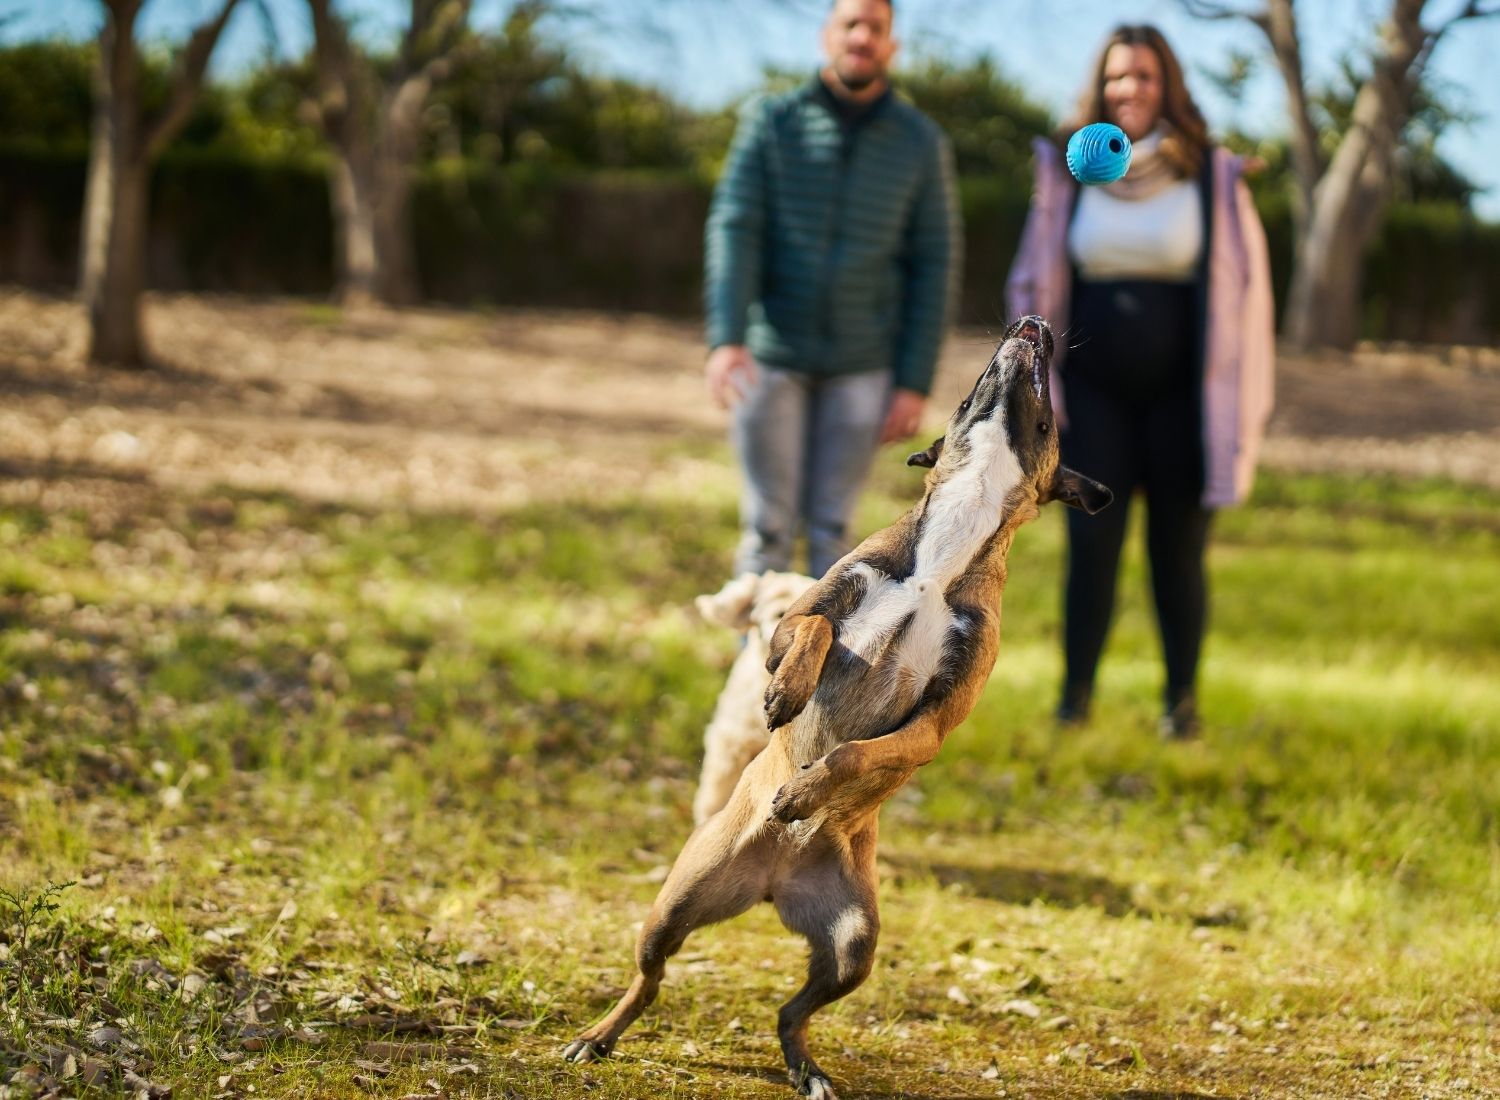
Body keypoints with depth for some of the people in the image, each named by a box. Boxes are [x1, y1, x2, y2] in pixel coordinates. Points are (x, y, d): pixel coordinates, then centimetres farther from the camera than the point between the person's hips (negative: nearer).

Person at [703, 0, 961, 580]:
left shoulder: (921, 143, 0)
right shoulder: (770, 121, -2)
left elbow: (934, 266, 1)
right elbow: (732, 230, -9)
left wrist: (915, 382, -5)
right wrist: (725, 338, -23)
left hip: (861, 365, 0)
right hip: (770, 356, 0)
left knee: (831, 527, 2)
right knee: (769, 523, 2)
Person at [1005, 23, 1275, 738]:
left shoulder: (1212, 176, -1)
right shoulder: (1065, 172, 4)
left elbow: (1244, 289, 3)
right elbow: (1034, 283, 11)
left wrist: (1240, 404, 1)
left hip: (1179, 393, -1)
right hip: (1095, 391, 1)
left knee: (1178, 551, 3)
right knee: (1091, 542, -4)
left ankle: (1182, 699, 15)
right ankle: (1074, 697, 5)